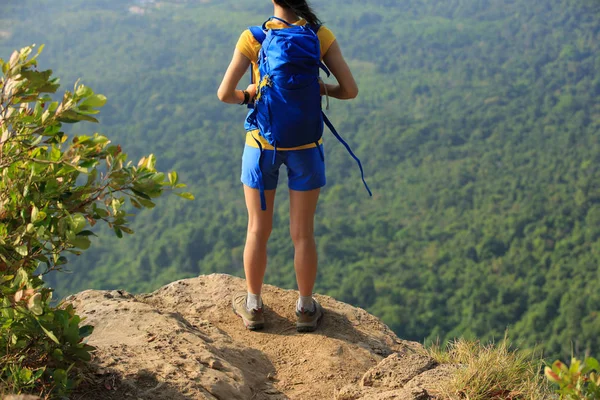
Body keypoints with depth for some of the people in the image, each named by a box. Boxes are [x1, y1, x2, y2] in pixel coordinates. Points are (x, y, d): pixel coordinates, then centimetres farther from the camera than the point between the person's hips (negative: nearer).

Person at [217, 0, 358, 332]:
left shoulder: (252, 38, -14)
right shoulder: (321, 36, -11)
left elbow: (224, 94, -14)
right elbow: (350, 90, -10)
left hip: (262, 145, 0)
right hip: (305, 147, 1)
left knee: (258, 230, 15)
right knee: (302, 233, 13)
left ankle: (253, 306, 29)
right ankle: (305, 308, 26)